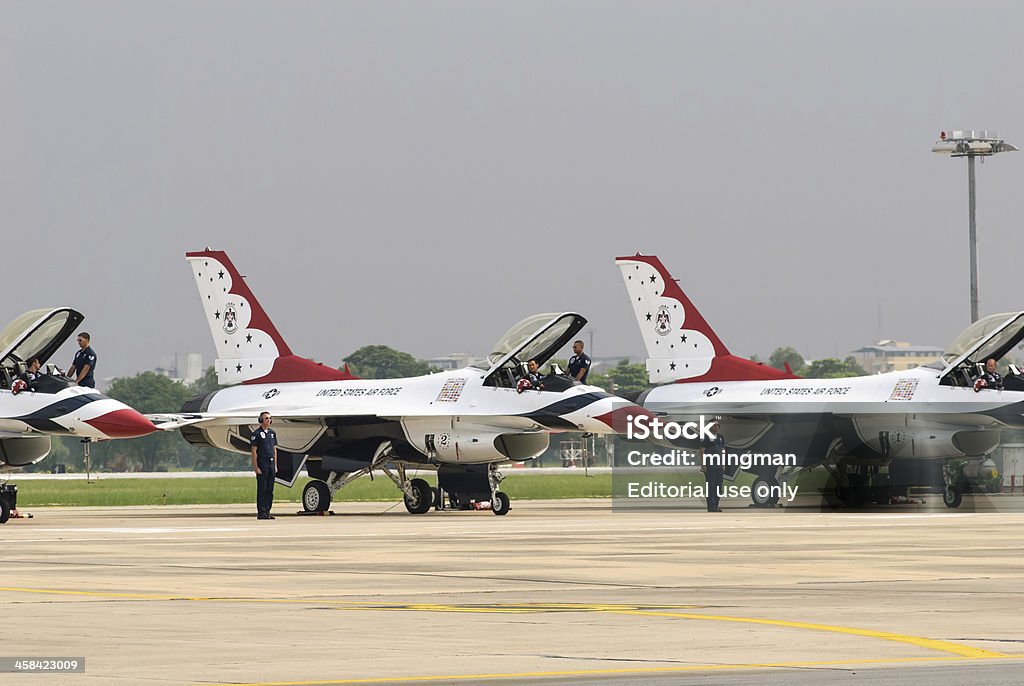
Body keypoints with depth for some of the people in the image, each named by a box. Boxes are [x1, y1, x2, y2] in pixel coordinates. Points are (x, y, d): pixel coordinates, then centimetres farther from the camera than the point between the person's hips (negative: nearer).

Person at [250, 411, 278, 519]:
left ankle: (267, 512, 10)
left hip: (271, 463, 6)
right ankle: (261, 513, -4)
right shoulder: (257, 434, -6)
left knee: (270, 490, 6)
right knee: (262, 489, -5)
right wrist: (256, 467, -13)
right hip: (262, 464, -6)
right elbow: (254, 451, -8)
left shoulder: (272, 433, 14)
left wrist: (275, 465, 13)